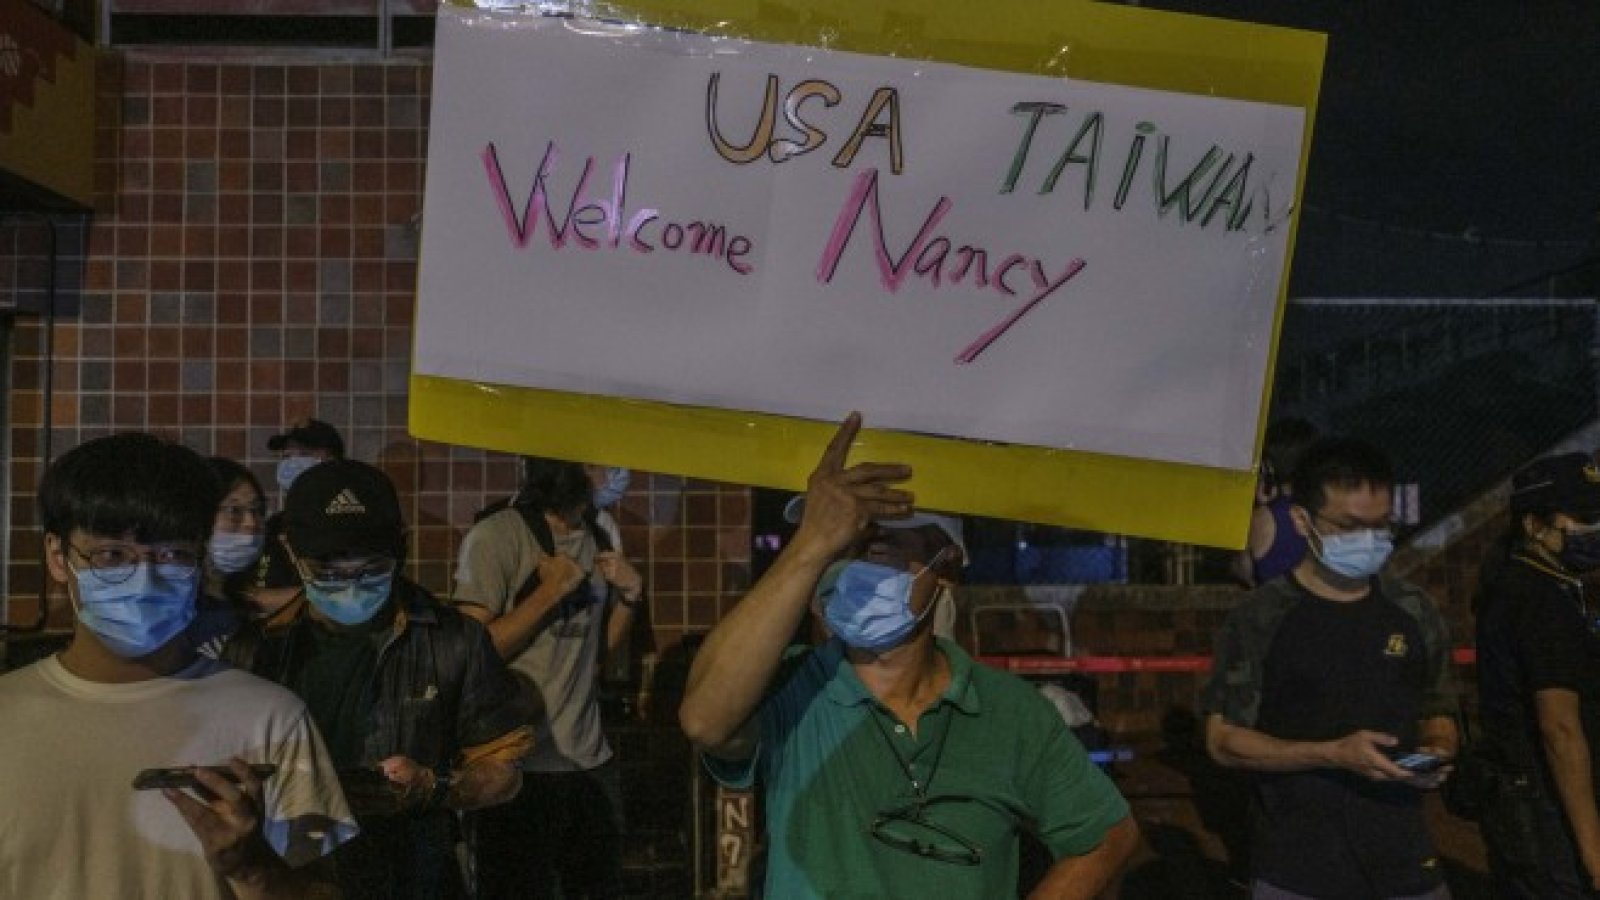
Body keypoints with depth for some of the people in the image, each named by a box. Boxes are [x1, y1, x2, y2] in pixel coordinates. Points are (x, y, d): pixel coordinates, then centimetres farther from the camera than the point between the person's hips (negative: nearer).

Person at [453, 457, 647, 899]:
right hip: (520, 769, -6)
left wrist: (631, 595, -2)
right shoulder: (495, 537, -13)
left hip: (593, 761, 6)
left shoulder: (603, 531, 8)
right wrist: (549, 592, -17)